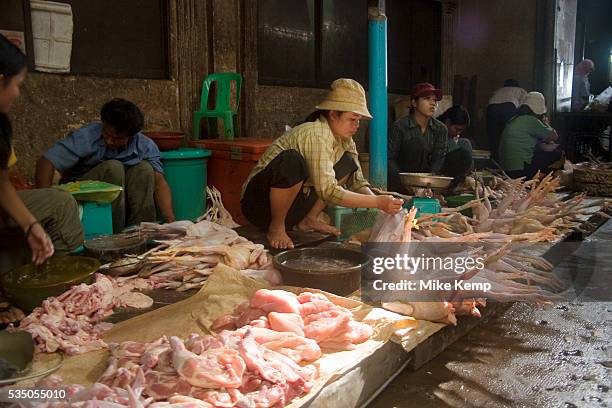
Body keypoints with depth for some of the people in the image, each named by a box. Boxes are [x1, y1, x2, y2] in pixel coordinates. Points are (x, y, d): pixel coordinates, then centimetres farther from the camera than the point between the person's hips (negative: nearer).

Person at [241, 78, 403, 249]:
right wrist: (377, 202, -31)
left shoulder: (345, 140, 1)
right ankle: (276, 228, -16)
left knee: (348, 162, 1)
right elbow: (328, 191, -32)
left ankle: (308, 220, 4)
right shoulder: (316, 135, -25)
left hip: (291, 203, 8)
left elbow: (358, 182, 2)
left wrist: (379, 202, -17)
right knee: (291, 161, -38)